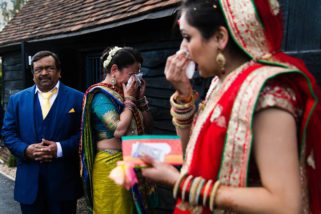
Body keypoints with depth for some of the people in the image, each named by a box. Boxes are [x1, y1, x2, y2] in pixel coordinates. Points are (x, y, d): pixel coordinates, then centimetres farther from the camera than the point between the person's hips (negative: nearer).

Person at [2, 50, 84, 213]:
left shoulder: (77, 98, 0)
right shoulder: (17, 99, 9)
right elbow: (8, 133, 7)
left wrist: (60, 148, -18)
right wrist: (26, 150, -11)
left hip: (63, 180, -2)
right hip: (29, 182, 2)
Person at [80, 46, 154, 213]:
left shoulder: (123, 92, 8)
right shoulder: (100, 95, -14)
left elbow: (145, 123, 13)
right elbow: (119, 129, -26)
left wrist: (140, 97, 1)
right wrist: (129, 100, -13)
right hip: (111, 164, -7)